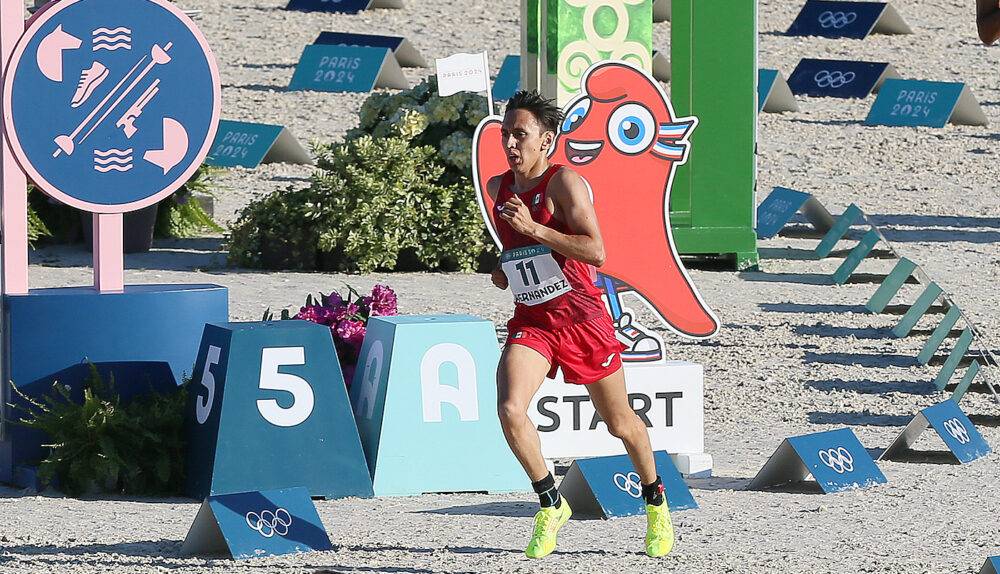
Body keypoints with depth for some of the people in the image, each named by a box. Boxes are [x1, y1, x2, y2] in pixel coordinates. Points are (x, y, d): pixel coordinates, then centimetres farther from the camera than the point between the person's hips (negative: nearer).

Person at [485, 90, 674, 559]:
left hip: (581, 316, -4)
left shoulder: (565, 183, -13)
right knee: (509, 409, -21)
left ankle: (655, 502, 36)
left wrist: (533, 229, -28)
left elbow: (596, 251, -24)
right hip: (530, 322, 4)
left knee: (620, 423, 11)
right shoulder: (498, 188, 8)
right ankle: (551, 505, -4)